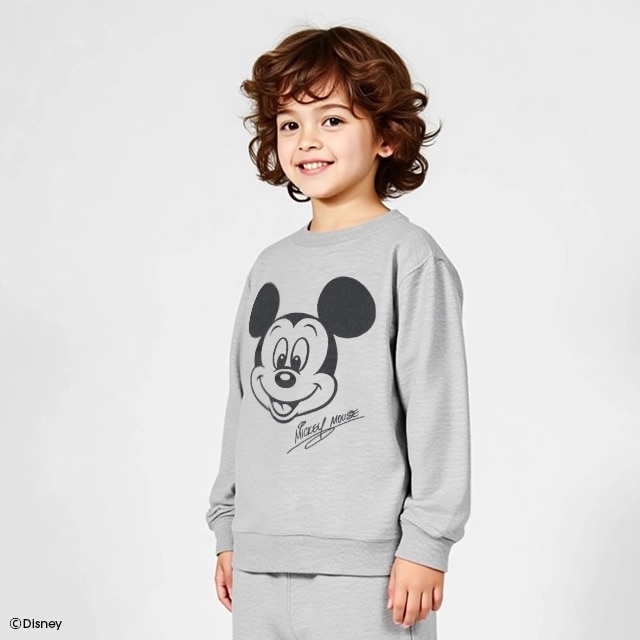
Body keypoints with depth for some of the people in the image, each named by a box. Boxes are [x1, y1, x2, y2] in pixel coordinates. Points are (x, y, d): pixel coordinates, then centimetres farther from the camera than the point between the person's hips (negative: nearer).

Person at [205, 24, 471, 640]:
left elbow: (437, 404, -8)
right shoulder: (270, 265, 12)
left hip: (367, 565, -5)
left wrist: (426, 542, -10)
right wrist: (227, 529, 17)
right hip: (261, 561, 6)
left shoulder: (409, 255, -5)